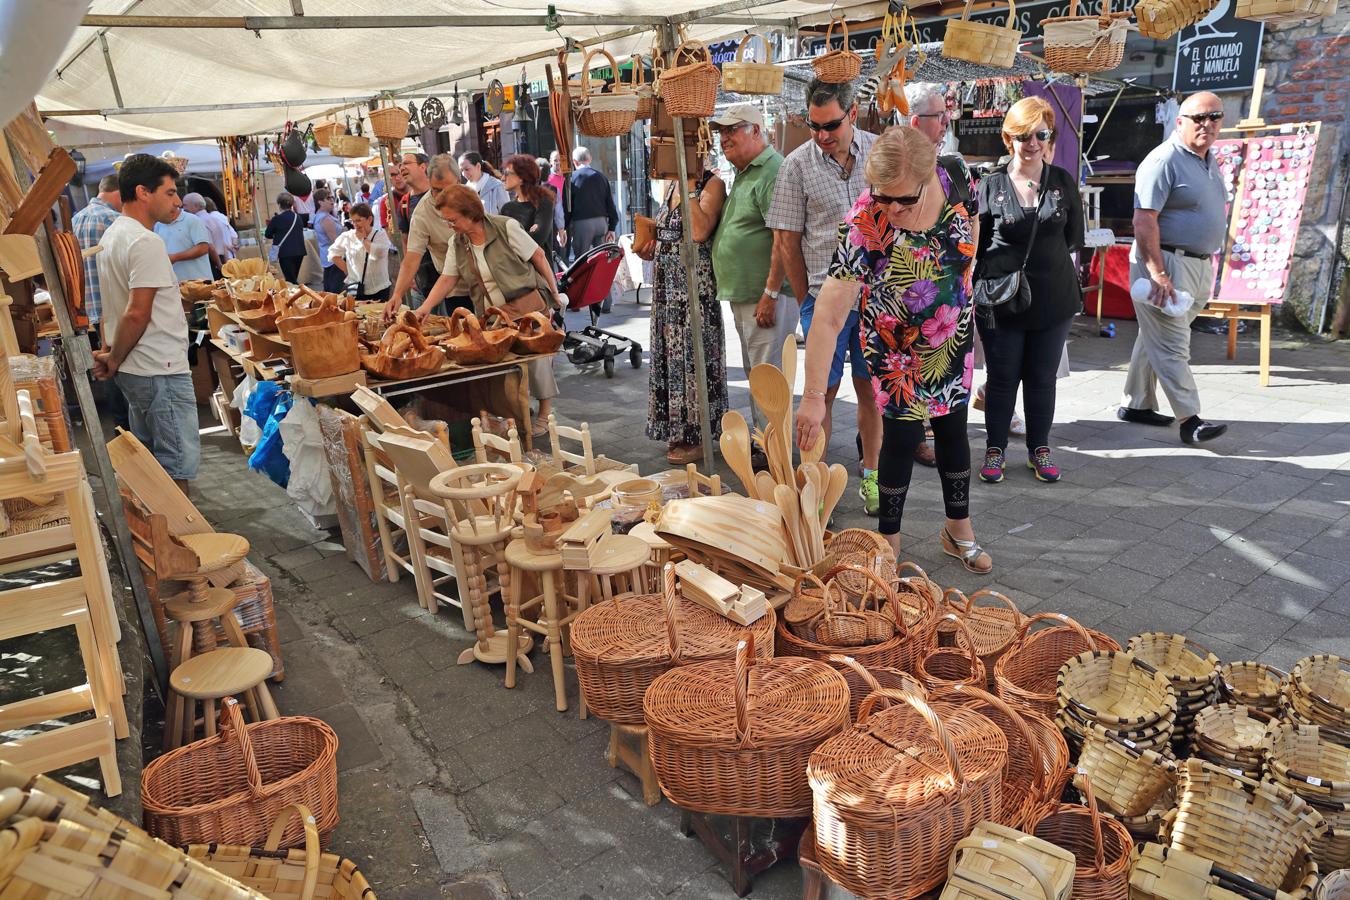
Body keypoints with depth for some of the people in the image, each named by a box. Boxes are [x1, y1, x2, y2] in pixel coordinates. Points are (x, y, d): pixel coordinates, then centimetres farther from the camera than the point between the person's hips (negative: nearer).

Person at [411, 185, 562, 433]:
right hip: (493, 314, 5)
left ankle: (545, 413, 13)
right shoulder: (457, 245, 4)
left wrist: (554, 293, -5)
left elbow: (538, 257, -8)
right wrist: (425, 307, -7)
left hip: (527, 304, -5)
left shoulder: (506, 227, -12)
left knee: (536, 357, -1)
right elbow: (447, 279, 5)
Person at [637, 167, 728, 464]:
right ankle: (679, 430, 22)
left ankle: (699, 437, 4)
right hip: (667, 283, 8)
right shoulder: (671, 186, 15)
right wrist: (650, 251, 7)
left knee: (693, 352, -5)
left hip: (695, 283, -8)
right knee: (671, 352, 11)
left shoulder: (712, 184, -9)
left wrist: (689, 188, -18)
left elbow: (699, 232, -24)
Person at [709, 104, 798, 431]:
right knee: (754, 373, 17)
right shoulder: (743, 173, 18)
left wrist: (770, 294, -23)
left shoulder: (773, 172, -15)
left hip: (764, 297, -10)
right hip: (742, 295, 10)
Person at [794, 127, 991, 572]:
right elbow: (828, 317, -36)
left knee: (953, 429, 15)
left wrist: (960, 281, 4)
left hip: (954, 338, 5)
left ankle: (959, 530, 33)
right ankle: (890, 542, 18)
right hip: (896, 348, -4)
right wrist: (813, 396, -39)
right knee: (902, 436, -2)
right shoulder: (862, 227, -33)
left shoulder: (955, 176, -20)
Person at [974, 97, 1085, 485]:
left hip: (1053, 299, 2)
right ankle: (995, 448, 20)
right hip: (1001, 301, -2)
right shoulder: (992, 184, -2)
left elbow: (1074, 237, 10)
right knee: (1002, 378, 6)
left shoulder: (1063, 182, 5)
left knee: (1043, 378, 11)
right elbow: (977, 243, 2)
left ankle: (1039, 449, 24)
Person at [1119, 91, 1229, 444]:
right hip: (1166, 262, -9)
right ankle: (1189, 418, -5)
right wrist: (1158, 274, -25)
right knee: (1172, 344, -6)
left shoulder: (1210, 162, 16)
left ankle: (1136, 404, 21)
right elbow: (1144, 220, -20)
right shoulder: (1164, 160, -13)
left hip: (1198, 265, 9)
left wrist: (1208, 265, 21)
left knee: (1156, 337, 13)